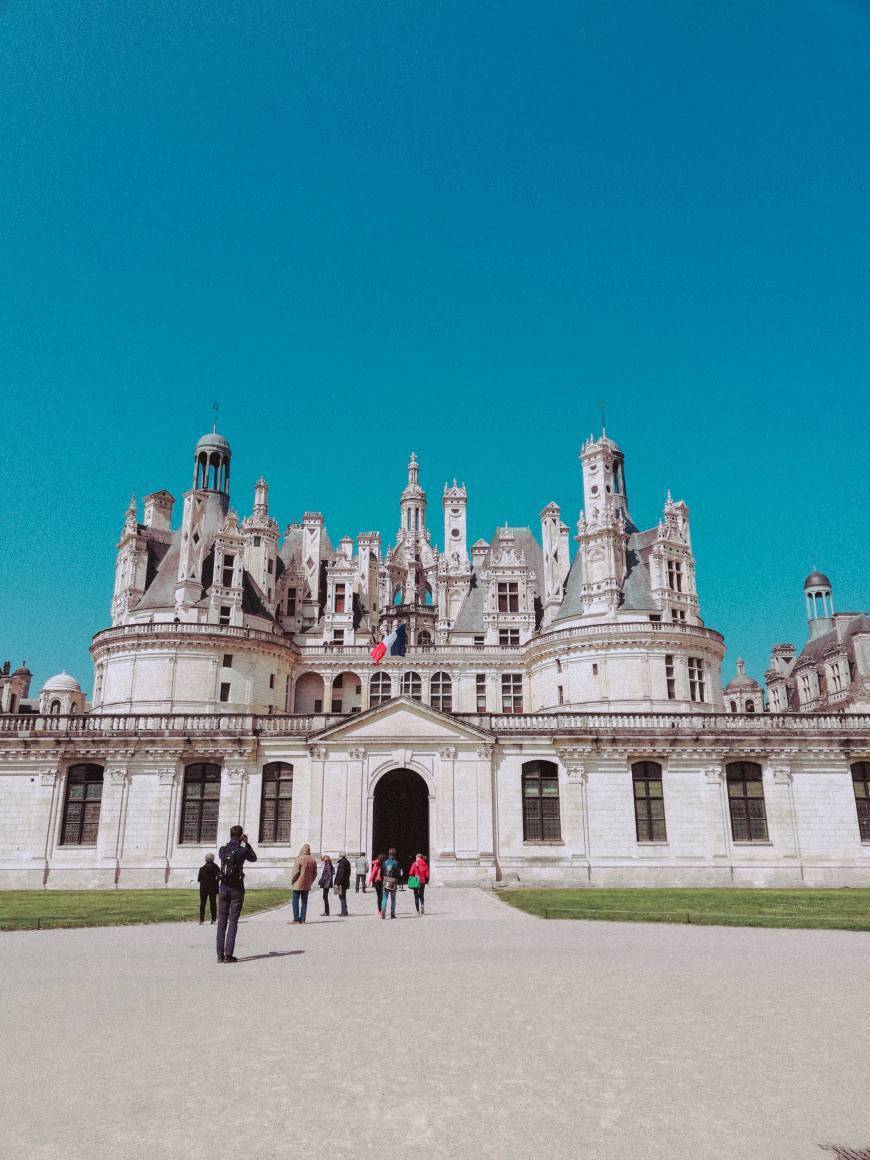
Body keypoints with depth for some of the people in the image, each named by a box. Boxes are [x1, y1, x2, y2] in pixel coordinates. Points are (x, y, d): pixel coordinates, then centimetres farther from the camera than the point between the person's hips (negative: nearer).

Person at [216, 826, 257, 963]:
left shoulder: (222, 850, -1)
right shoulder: (243, 850, -10)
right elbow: (254, 858, 10)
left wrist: (234, 843, 21)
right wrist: (246, 843, 12)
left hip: (224, 888, 3)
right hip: (237, 889, -3)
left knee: (222, 921, 9)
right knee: (233, 922, 0)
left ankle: (220, 954, 7)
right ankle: (228, 954, -4)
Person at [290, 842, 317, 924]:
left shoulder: (299, 859, -12)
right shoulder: (312, 860, 5)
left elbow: (296, 872, -13)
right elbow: (315, 873, 7)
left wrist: (292, 881, 0)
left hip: (298, 884, -5)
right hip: (307, 885, 5)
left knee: (295, 901, 1)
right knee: (304, 901, 11)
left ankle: (296, 919, -3)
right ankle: (302, 919, 9)